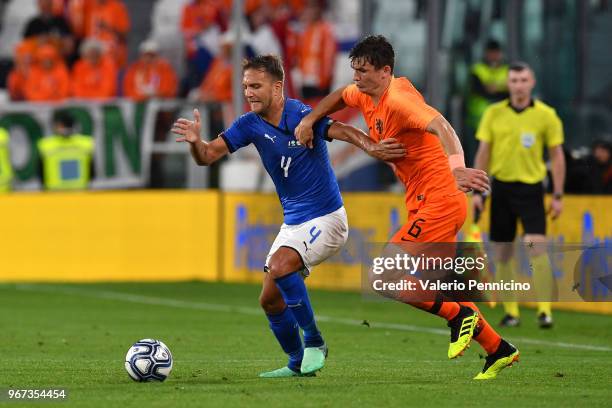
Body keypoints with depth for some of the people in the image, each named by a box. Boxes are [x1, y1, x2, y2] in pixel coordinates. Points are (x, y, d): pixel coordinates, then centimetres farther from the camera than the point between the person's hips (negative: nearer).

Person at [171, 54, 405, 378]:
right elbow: (207, 156, -6)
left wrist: (372, 148, -52)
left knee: (280, 266, -29)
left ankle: (313, 342, -15)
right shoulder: (250, 124, -1)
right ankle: (298, 364, 25)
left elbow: (343, 131, -31)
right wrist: (195, 141, -29)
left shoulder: (303, 116, -18)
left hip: (326, 217, -7)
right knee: (270, 300, 6)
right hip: (293, 223, 7)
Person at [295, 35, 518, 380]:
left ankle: (459, 316, -4)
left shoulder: (398, 100, -20)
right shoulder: (366, 96, 8)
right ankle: (499, 350, 23)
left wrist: (456, 165, -54)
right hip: (424, 204, 10)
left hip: (438, 201, -10)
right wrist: (309, 121, 17)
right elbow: (340, 96, 32)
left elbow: (438, 125, -37)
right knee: (440, 289, 15)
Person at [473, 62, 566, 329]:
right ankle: (510, 312, 15)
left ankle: (544, 310, -14)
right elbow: (483, 154, 7)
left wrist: (558, 196, -1)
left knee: (537, 247, -17)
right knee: (502, 254, 5)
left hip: (531, 188, -2)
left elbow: (557, 156, 3)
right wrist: (477, 191, 3)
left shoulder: (546, 115, -2)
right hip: (501, 188, 3)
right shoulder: (493, 113, 3)